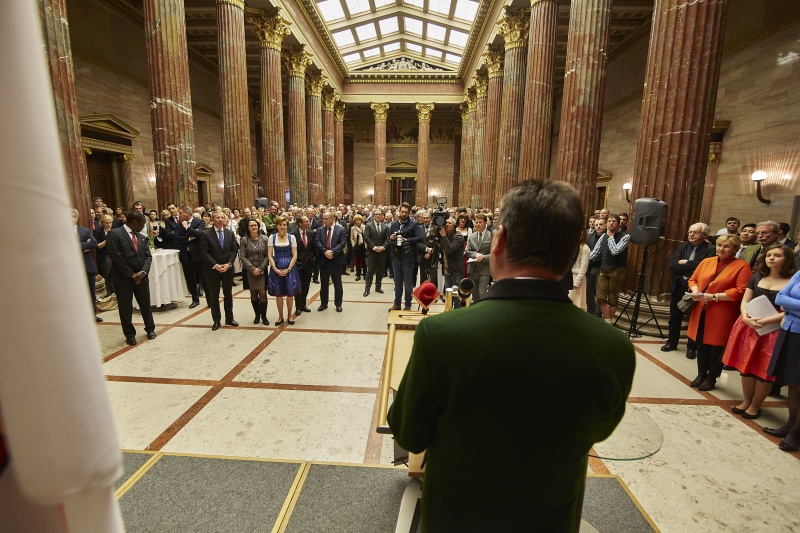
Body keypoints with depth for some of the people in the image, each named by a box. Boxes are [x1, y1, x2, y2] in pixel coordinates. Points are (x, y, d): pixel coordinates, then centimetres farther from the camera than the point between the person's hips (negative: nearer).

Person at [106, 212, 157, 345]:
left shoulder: (141, 237, 12)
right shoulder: (114, 234, -8)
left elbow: (148, 256, 7)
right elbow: (116, 257, -14)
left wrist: (143, 272, -11)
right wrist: (131, 275, -13)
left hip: (141, 277, 5)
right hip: (123, 278, -5)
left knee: (146, 305, 11)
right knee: (125, 308, 6)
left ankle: (150, 329, 28)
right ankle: (130, 334, 21)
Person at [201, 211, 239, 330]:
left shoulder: (230, 233, 5)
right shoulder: (205, 234, -6)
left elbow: (234, 250, 3)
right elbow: (204, 252, -10)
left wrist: (229, 264, -11)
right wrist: (215, 265, -18)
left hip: (228, 269, 3)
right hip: (213, 269, -3)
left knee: (228, 295, 12)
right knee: (214, 296, 7)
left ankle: (229, 318, 24)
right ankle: (216, 320, 18)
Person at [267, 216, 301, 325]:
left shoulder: (291, 237, 1)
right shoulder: (272, 237, 2)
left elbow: (294, 255, -2)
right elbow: (269, 255, 0)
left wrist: (288, 269, -12)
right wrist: (275, 269, -11)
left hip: (289, 268, 0)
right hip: (276, 268, 0)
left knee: (290, 293, 4)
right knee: (278, 294, 7)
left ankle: (289, 315, 21)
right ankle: (280, 316, 22)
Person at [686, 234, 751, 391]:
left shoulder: (742, 266, -5)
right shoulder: (706, 262, 10)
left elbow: (740, 291, -13)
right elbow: (693, 279, 15)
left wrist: (714, 296, -19)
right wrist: (695, 290, -5)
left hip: (721, 315, -4)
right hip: (701, 311, 4)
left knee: (716, 346, 5)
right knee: (701, 344, 12)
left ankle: (711, 378, 21)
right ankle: (701, 375, 27)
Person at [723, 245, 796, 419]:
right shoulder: (757, 277, 8)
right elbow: (744, 301, 6)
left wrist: (765, 320, -22)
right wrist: (746, 317, -12)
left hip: (774, 330, -4)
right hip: (749, 327, 4)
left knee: (764, 369, 4)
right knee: (746, 364, 9)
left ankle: (755, 406, 19)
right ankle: (746, 401, 23)